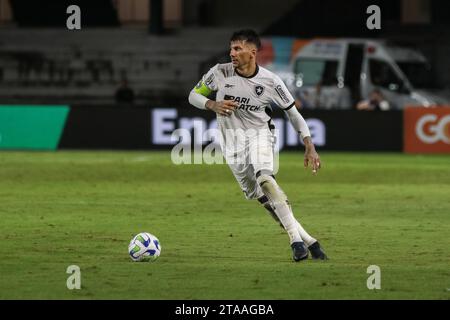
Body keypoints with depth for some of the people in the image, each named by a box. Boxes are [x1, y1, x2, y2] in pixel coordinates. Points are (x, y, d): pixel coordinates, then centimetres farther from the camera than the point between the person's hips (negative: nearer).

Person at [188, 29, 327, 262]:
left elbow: (293, 113, 1)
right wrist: (213, 105, -17)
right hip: (232, 142, 3)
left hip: (259, 134, -3)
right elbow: (193, 95, 5)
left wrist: (309, 147, -4)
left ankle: (296, 240, -32)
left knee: (265, 179, -31)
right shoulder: (220, 73, -7)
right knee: (263, 198, 0)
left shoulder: (270, 81, -10)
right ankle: (308, 241, 10)